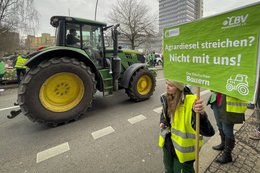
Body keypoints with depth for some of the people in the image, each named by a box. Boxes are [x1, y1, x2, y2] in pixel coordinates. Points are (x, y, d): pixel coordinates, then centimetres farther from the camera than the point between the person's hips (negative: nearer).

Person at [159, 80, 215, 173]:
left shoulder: (190, 102, -30)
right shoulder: (166, 98, -9)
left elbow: (208, 131, -38)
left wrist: (201, 114, -57)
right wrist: (162, 122, -7)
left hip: (183, 148, -6)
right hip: (168, 143, 6)